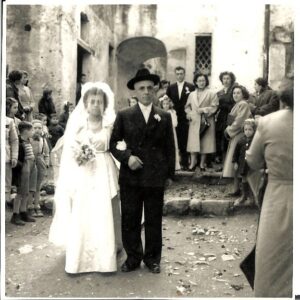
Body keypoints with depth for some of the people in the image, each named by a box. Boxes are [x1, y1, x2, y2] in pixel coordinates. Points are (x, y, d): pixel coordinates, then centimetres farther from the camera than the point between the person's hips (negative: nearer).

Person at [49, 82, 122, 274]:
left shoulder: (110, 123, 4)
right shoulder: (77, 122, 6)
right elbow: (68, 148, 5)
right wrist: (77, 154, -13)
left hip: (103, 173, -1)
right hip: (82, 174, 1)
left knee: (103, 215, 1)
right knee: (80, 216, 1)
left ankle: (105, 259, 11)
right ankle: (77, 259, 12)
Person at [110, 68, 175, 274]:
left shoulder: (165, 117, 7)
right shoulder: (124, 116, 4)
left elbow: (170, 148, 7)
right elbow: (113, 142, 3)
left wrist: (169, 174, 4)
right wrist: (126, 156, -15)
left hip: (155, 177, 0)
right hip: (130, 176, 0)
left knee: (154, 220, 9)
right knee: (130, 220, 7)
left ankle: (152, 258, 25)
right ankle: (133, 257, 23)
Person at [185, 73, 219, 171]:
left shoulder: (211, 94, 3)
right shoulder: (192, 94, 14)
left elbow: (214, 107, -4)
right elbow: (187, 107, 16)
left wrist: (204, 110, -15)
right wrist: (189, 113, -2)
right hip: (194, 121, 2)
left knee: (205, 142, 1)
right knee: (193, 142, -3)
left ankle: (202, 163, 10)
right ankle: (193, 162, 4)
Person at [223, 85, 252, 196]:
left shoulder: (243, 104, -12)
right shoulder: (238, 104, 18)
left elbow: (239, 121, -18)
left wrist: (229, 130, -7)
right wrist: (229, 129, 5)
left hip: (240, 136, -10)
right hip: (235, 136, 10)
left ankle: (237, 189, -3)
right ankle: (237, 188, 15)